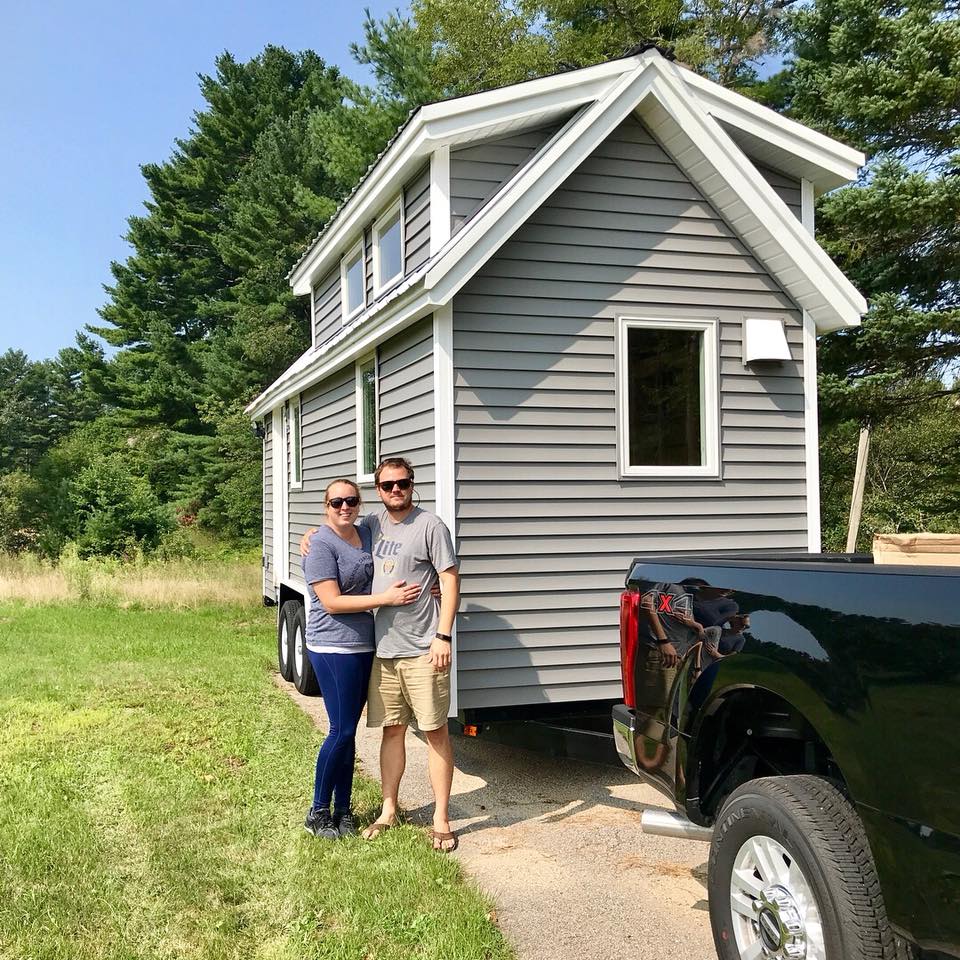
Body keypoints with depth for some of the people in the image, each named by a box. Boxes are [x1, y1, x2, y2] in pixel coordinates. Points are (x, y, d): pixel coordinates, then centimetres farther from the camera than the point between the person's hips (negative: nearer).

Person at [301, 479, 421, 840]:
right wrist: (386, 598, -20)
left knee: (349, 731, 13)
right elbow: (331, 603, -18)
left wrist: (422, 588, 3)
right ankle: (318, 811, 13)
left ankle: (343, 809, 23)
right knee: (342, 731, -3)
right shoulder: (320, 545, -13)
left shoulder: (367, 533, 9)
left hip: (365, 647, 7)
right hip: (333, 648, -7)